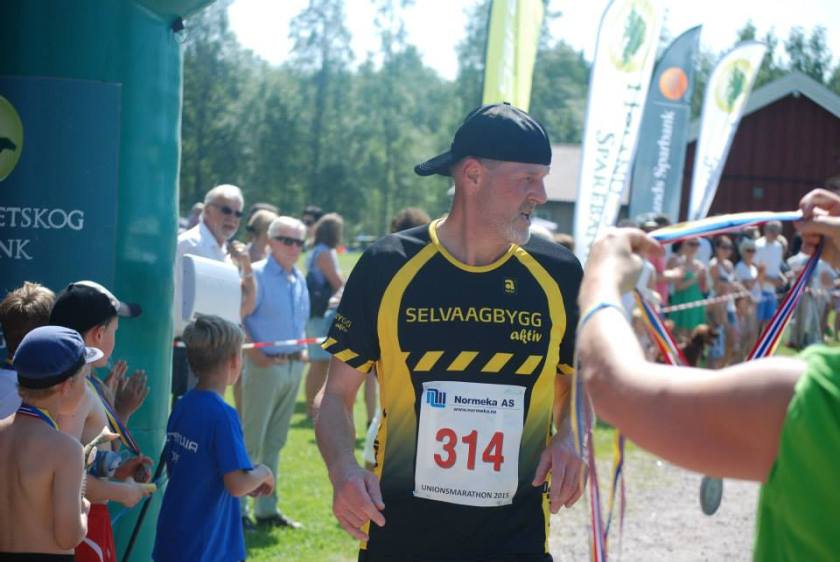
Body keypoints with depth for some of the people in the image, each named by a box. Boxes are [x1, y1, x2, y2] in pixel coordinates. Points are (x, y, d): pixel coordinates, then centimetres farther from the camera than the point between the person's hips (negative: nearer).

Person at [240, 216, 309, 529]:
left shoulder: (299, 279, 13)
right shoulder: (257, 274, -10)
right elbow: (236, 318, -15)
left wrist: (303, 349, 10)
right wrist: (255, 355, -18)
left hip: (294, 366, 7)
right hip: (266, 366, -7)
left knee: (274, 442, 13)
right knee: (251, 442, -4)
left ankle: (266, 509, 20)